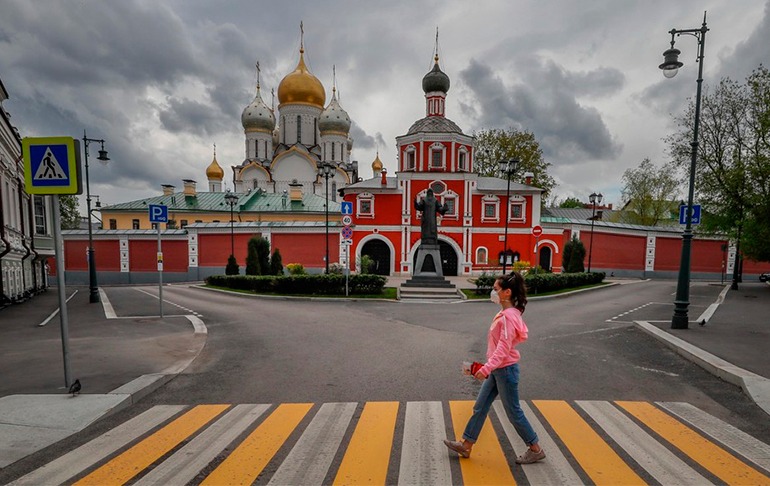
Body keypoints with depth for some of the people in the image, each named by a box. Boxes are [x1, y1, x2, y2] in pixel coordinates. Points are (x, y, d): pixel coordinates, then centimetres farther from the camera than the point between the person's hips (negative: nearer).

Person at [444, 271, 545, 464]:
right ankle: (466, 446, 23)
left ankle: (536, 450, 26)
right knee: (480, 407, 13)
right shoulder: (505, 313, 7)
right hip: (497, 369, 10)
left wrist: (486, 368, -32)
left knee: (513, 412, 7)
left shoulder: (508, 316, -22)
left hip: (505, 370, -10)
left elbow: (503, 348, -27)